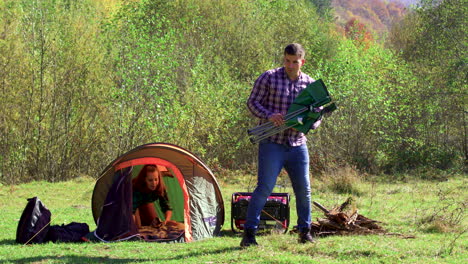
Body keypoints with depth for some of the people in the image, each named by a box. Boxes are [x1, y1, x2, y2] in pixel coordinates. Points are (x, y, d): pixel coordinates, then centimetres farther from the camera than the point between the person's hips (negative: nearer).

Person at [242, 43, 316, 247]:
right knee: (264, 188, -9)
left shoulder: (310, 84, 7)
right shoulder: (269, 78, -3)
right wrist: (269, 116, -20)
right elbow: (252, 102, -3)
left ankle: (305, 231, 20)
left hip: (297, 144, 4)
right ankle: (249, 233, -5)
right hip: (272, 144, -4)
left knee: (303, 189, 6)